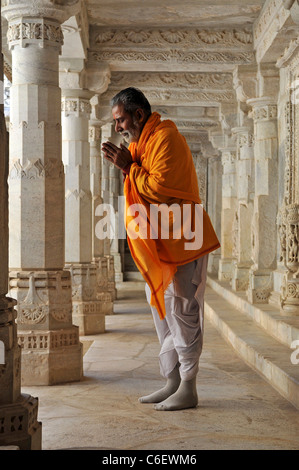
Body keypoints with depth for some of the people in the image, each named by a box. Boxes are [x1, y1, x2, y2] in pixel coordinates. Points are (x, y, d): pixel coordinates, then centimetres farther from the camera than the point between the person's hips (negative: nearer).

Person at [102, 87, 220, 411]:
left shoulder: (165, 138, -13)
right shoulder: (142, 142, 18)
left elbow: (160, 187, -21)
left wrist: (128, 167, -12)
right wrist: (126, 165, 1)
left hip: (180, 239, -10)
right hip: (159, 244, 10)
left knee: (181, 311, -7)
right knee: (161, 309, 12)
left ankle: (188, 389, 0)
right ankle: (172, 382, 19)